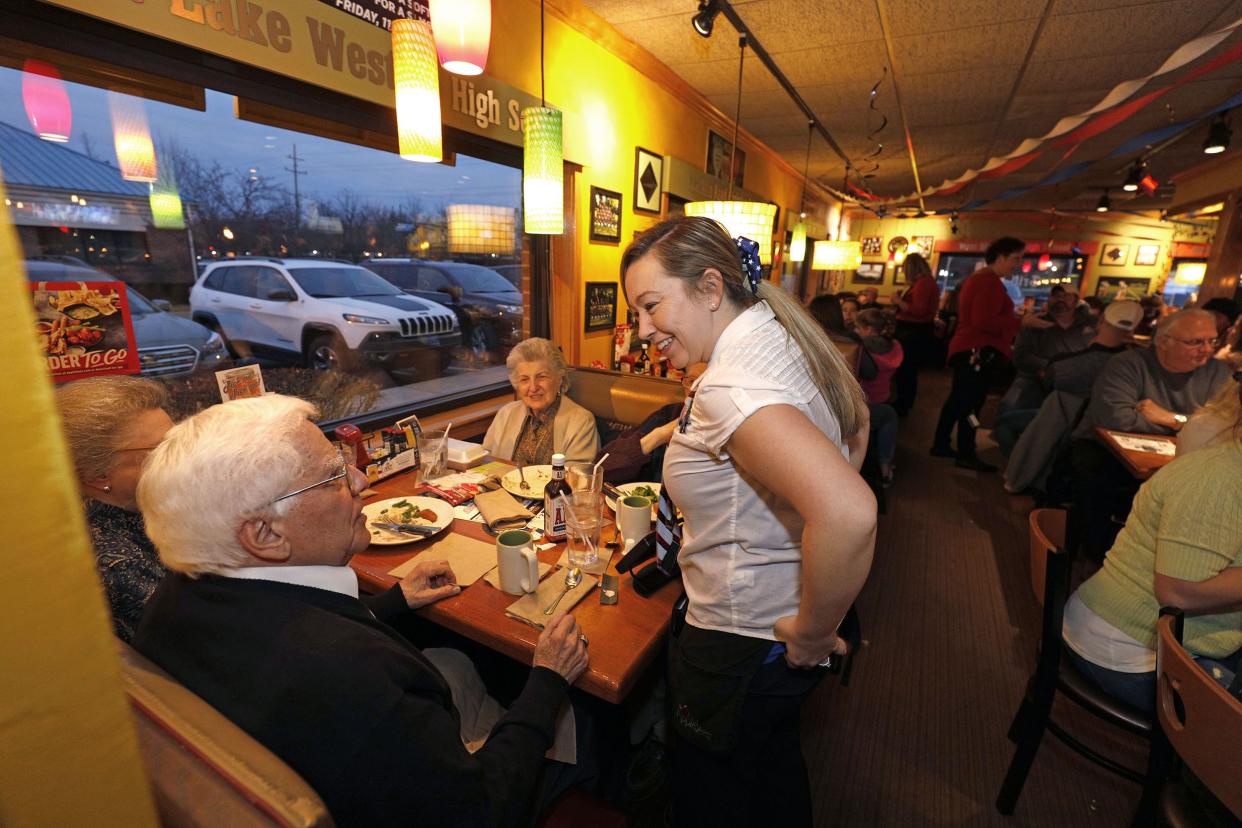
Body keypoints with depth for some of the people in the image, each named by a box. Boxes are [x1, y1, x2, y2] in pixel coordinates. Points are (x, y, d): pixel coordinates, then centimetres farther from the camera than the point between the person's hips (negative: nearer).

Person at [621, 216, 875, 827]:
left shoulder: (729, 388, -31)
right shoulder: (783, 336, -1)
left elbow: (849, 515, -44)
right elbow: (856, 420, 15)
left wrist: (812, 633, -25)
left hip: (741, 649, -8)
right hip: (779, 628, 9)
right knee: (775, 765, 33)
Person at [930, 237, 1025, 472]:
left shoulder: (978, 277, 19)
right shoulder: (990, 280, -14)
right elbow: (984, 321, -24)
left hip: (969, 348, 11)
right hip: (980, 350, -11)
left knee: (958, 399, 13)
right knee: (970, 402, -6)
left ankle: (941, 445, 20)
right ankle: (966, 455, 0)